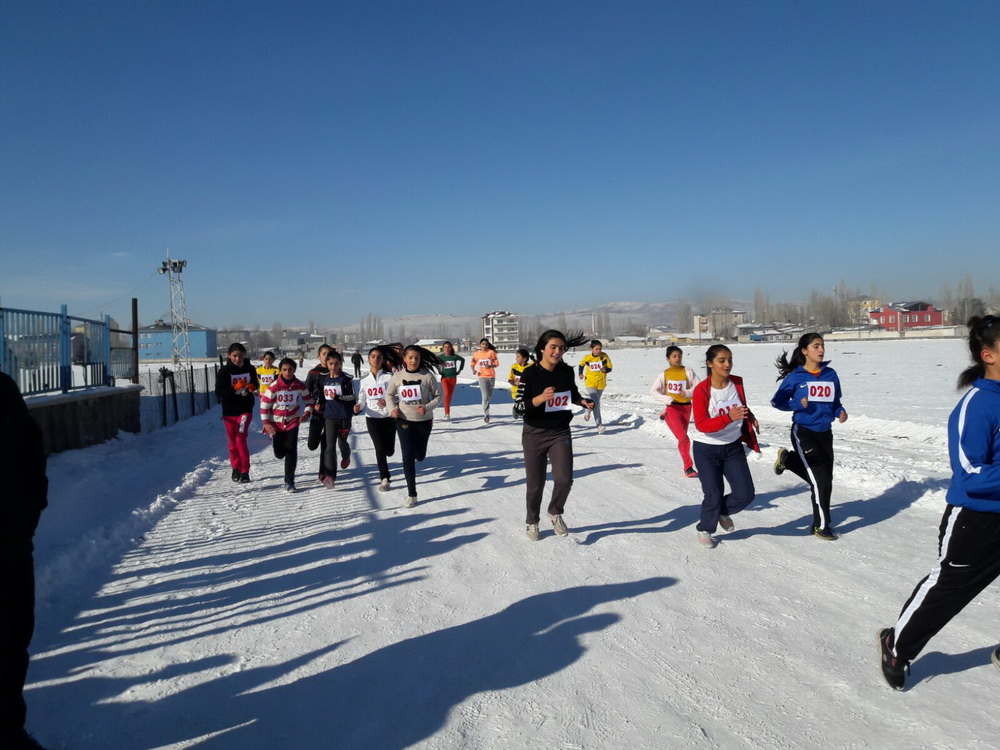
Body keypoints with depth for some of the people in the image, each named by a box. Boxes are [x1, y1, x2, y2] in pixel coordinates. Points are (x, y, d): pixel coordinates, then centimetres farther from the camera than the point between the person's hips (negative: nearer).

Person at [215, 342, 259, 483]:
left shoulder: (250, 369, -1)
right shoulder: (224, 371, -6)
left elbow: (255, 386, 14)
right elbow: (218, 391, -10)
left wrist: (253, 388, -10)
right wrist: (235, 388, -25)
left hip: (245, 409, -1)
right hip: (229, 411, 1)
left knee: (241, 439, -14)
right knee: (232, 441, 11)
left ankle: (245, 472, -8)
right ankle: (236, 468, 30)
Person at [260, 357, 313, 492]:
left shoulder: (300, 386, -8)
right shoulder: (274, 387, -14)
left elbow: (308, 400, 7)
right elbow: (264, 405, -8)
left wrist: (307, 412, -9)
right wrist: (266, 423, -12)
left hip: (293, 421, 0)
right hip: (276, 423, 0)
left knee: (291, 450, -11)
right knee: (279, 453, 4)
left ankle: (289, 482, -2)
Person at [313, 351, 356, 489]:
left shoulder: (346, 380, -6)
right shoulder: (323, 380, 6)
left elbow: (352, 397, -7)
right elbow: (317, 395, 20)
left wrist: (338, 397, -20)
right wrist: (318, 404, 2)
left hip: (344, 416, -1)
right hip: (329, 417, 2)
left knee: (342, 442, 19)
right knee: (330, 446, -8)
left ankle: (346, 456, 54)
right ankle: (329, 476, -12)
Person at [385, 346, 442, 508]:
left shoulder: (427, 376, -11)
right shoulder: (397, 377, -5)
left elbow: (438, 395, -3)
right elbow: (389, 394, 10)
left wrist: (427, 408, -19)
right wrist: (392, 408, -8)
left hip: (424, 421, 0)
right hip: (404, 420, 0)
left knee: (419, 456, 13)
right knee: (408, 457, -4)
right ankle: (411, 494, 5)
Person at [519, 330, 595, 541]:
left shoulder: (567, 371, -1)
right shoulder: (530, 373, -13)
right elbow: (520, 406, -16)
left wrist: (583, 402, -4)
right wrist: (541, 398, -32)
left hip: (561, 432, 2)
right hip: (534, 434, -2)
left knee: (564, 479, -12)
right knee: (535, 484, 8)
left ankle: (555, 512, 19)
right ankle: (532, 522, 33)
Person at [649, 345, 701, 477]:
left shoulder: (688, 372, 0)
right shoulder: (664, 374, 0)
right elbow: (652, 390, 1)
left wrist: (688, 392, -20)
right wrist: (666, 398, -15)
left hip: (686, 407, 2)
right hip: (671, 408, -2)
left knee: (682, 437, 16)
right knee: (683, 437, -15)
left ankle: (686, 465, 32)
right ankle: (688, 467, -10)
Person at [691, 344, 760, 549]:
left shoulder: (737, 383, -3)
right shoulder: (701, 390, -18)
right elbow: (701, 425, -25)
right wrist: (728, 418, -37)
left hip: (733, 447, 5)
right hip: (707, 450, -4)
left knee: (745, 494, -2)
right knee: (714, 496, -4)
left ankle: (723, 512, 32)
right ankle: (705, 530, 25)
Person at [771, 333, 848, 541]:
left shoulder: (830, 374, 5)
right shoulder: (795, 377, -6)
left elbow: (835, 402, 15)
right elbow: (777, 401, -3)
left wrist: (840, 412, -6)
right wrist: (796, 404, -19)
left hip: (825, 433, 5)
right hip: (803, 432, -5)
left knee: (825, 479, 12)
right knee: (820, 480, -8)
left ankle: (787, 459, 33)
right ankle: (821, 526, 10)